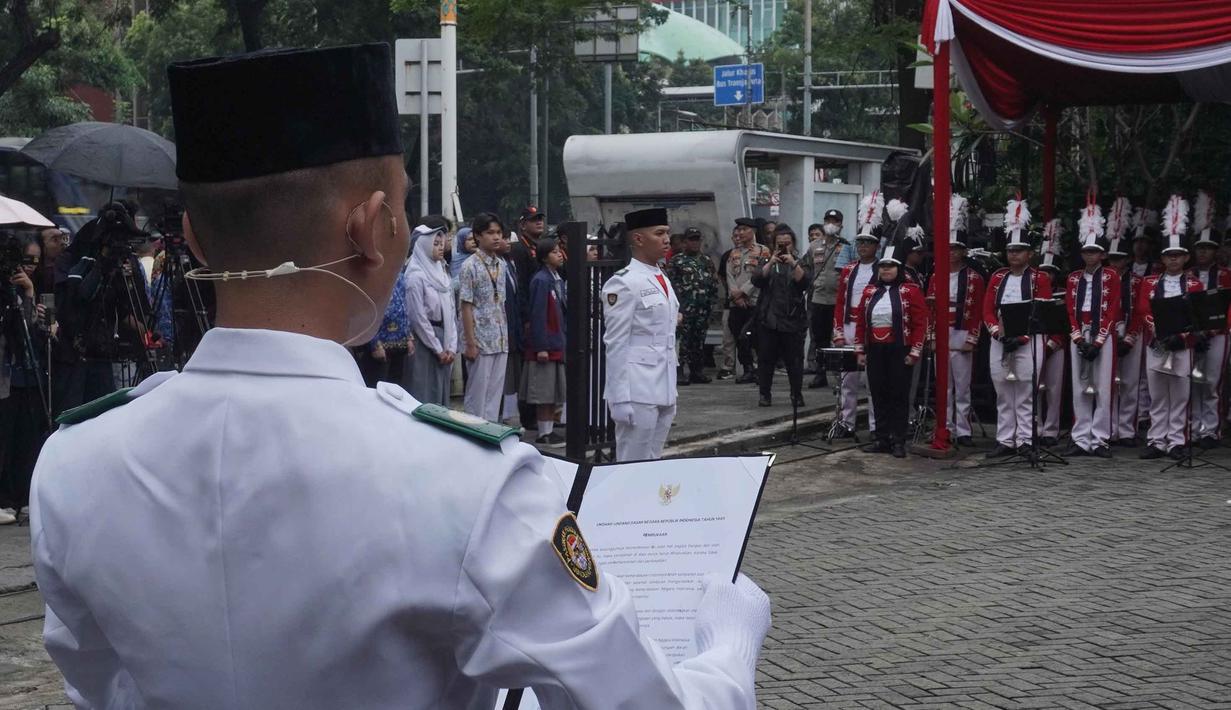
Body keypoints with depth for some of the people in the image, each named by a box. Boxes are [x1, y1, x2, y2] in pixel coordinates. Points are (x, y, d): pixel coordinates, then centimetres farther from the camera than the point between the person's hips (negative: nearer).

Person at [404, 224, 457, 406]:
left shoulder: (441, 275, 12)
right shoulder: (416, 276, -10)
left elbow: (451, 313, 11)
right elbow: (418, 317, -12)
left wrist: (451, 348, 2)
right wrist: (438, 349, -10)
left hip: (443, 347, 7)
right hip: (423, 344, -7)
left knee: (442, 395, 9)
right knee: (425, 398, -5)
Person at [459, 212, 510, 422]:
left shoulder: (501, 265, 11)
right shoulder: (470, 266, -8)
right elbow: (466, 307, -10)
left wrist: (506, 337, 12)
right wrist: (470, 343, -13)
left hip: (501, 341, 6)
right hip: (481, 341, -6)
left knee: (495, 393, 8)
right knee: (478, 394, 0)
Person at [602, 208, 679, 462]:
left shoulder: (663, 280, 15)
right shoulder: (623, 283, -11)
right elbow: (616, 343, -13)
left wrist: (671, 391, 19)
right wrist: (620, 399, -16)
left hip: (663, 390, 8)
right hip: (637, 391, -8)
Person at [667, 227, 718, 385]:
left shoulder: (707, 261, 17)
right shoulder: (676, 261, 3)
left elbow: (714, 283, 18)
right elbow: (672, 283, -3)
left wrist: (711, 301, 7)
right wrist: (678, 304, -10)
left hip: (703, 308, 5)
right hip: (684, 307, -5)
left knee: (700, 339, 8)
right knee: (685, 339, -8)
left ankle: (698, 372, 14)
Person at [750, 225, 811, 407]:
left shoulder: (800, 263, 8)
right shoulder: (767, 263, 12)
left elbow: (805, 282, -10)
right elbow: (756, 280, -5)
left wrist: (794, 264, -22)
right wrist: (770, 263, -17)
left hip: (792, 321, -1)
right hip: (768, 320, 1)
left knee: (794, 360, 1)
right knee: (766, 359, 2)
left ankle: (797, 395, 9)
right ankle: (765, 394, 9)